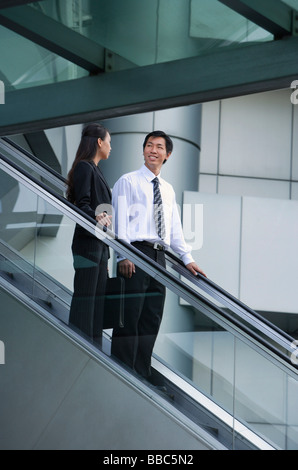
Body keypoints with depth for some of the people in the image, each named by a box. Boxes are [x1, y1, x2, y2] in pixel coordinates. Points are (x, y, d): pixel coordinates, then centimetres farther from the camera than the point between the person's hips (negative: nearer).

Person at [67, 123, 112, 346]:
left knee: (98, 297, 8)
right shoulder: (84, 167, -9)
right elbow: (82, 204, -19)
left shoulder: (95, 169, 19)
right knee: (85, 296, -9)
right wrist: (96, 217, -33)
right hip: (88, 242, -10)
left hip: (100, 243, 10)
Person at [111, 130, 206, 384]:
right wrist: (123, 256, -15)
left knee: (151, 320, 5)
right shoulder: (128, 182, 4)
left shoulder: (168, 190, 22)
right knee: (129, 318, -10)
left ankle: (142, 376, 8)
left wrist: (187, 258, 14)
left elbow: (175, 227, 23)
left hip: (159, 257, 6)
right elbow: (120, 220, -5)